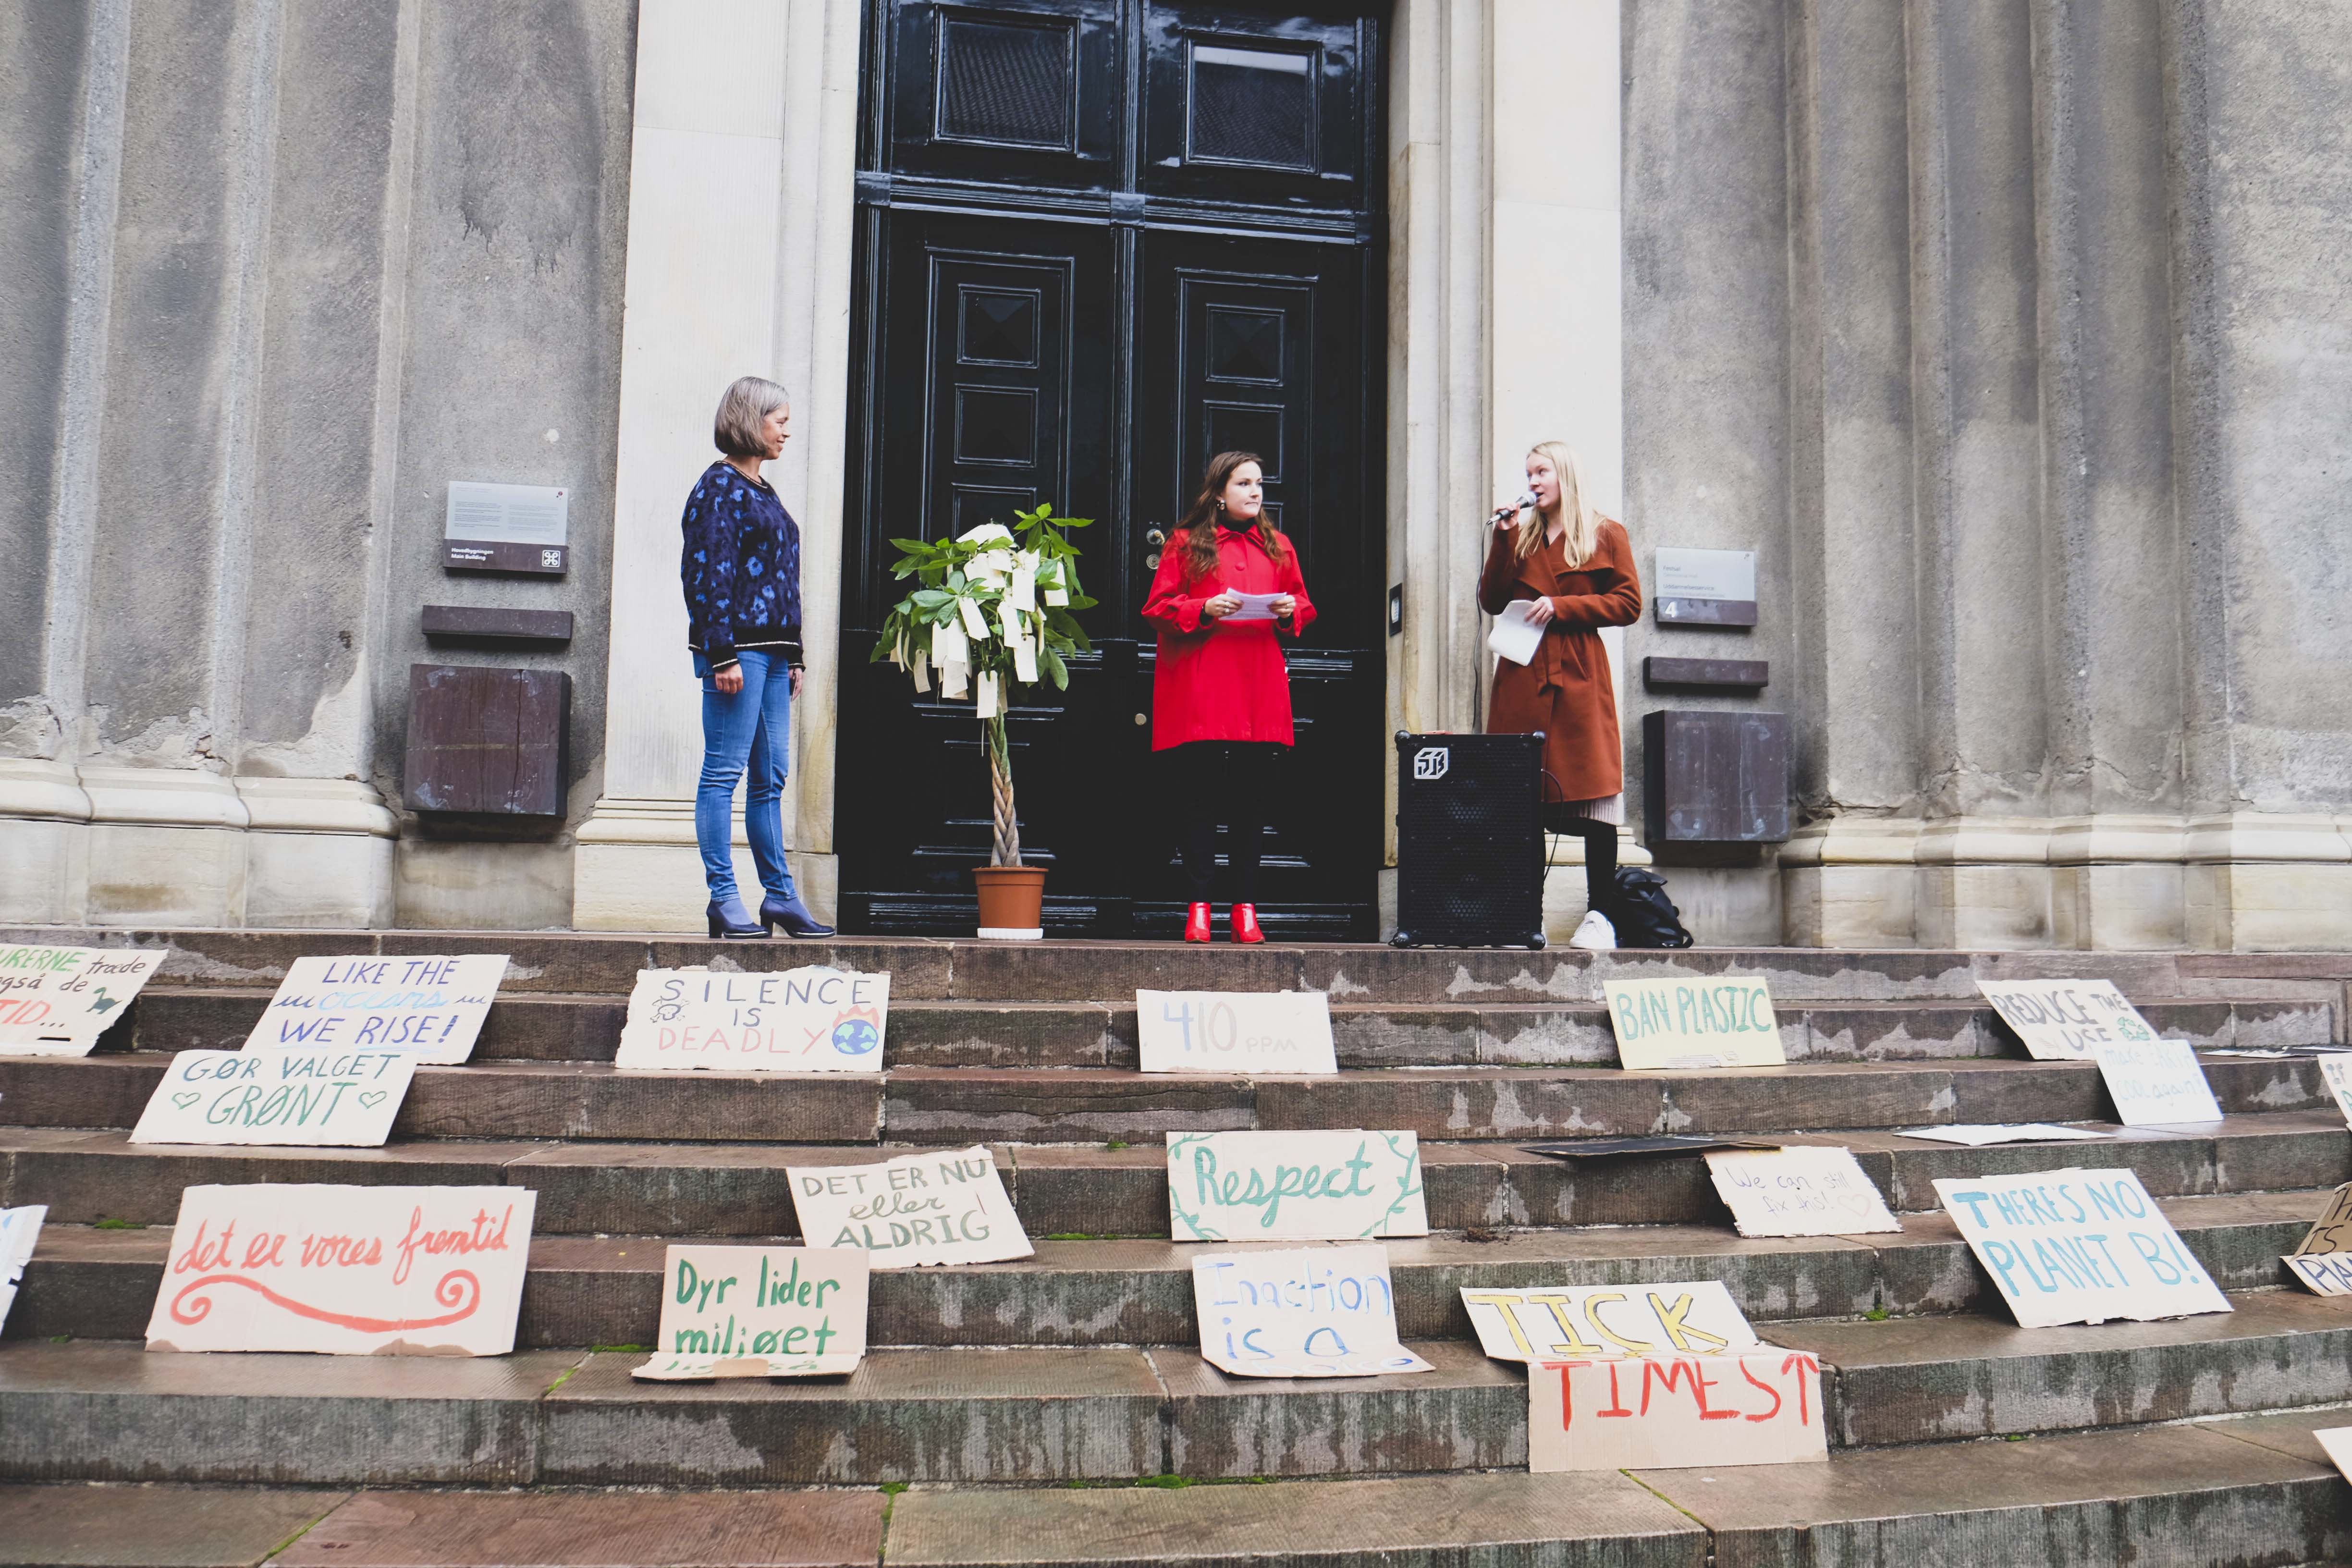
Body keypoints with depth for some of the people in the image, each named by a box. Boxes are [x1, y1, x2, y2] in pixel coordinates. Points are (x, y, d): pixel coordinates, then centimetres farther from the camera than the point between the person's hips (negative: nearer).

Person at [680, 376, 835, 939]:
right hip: (737, 645, -9)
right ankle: (724, 900, -2)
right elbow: (709, 572, -13)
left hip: (771, 649, 9)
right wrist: (723, 655, -19)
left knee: (771, 777, 9)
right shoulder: (720, 487, -5)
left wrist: (793, 657, 19)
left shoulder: (762, 492, 21)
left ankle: (780, 896, 14)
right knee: (724, 772, -5)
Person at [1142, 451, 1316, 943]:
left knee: (1253, 799, 3)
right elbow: (1157, 608, 3)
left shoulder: (1278, 547, 17)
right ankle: (1199, 906, 2)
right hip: (1200, 690, -3)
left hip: (1261, 690, 3)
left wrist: (1290, 610, -2)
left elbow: (1304, 605, 20)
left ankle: (1246, 907, 8)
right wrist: (1203, 609, -13)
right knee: (1199, 797, -3)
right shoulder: (1186, 544, 7)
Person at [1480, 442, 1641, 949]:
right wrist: (1503, 540, 1)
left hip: (1580, 678, -3)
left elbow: (1628, 604, 1)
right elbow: (1491, 602, 9)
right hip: (1522, 678, 3)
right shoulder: (1520, 535, 18)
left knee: (1592, 791, -6)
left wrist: (1562, 606, -8)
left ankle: (1599, 915, -2)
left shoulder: (1606, 536, 9)